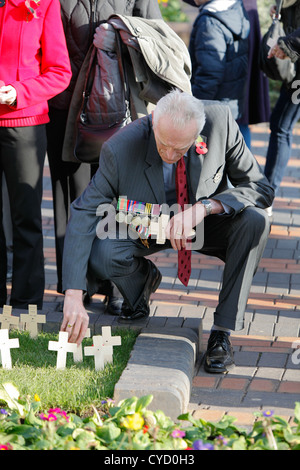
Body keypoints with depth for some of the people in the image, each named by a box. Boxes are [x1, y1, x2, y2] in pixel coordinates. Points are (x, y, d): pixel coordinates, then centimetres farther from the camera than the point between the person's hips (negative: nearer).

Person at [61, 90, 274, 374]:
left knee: (255, 221, -31)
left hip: (206, 224, 0)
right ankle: (144, 277, 9)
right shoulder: (120, 148, -30)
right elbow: (83, 214, -28)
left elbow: (261, 188, -20)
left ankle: (222, 333, -20)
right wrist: (74, 295, -38)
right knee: (100, 254, -30)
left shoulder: (220, 121, -27)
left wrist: (204, 207, -39)